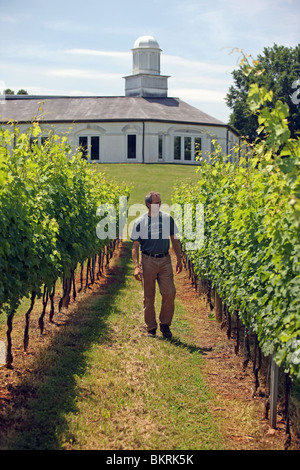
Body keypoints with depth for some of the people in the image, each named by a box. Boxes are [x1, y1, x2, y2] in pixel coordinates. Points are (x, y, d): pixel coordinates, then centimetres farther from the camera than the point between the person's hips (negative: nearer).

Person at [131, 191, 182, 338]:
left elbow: (174, 239, 14)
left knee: (169, 292, -8)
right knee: (149, 296, 4)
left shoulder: (167, 218, 5)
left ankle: (165, 324, 10)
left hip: (165, 260, 2)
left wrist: (179, 259, 11)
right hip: (148, 261, -1)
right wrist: (136, 266, -10)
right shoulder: (140, 222, -2)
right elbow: (135, 246, 0)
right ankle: (151, 328, 17)